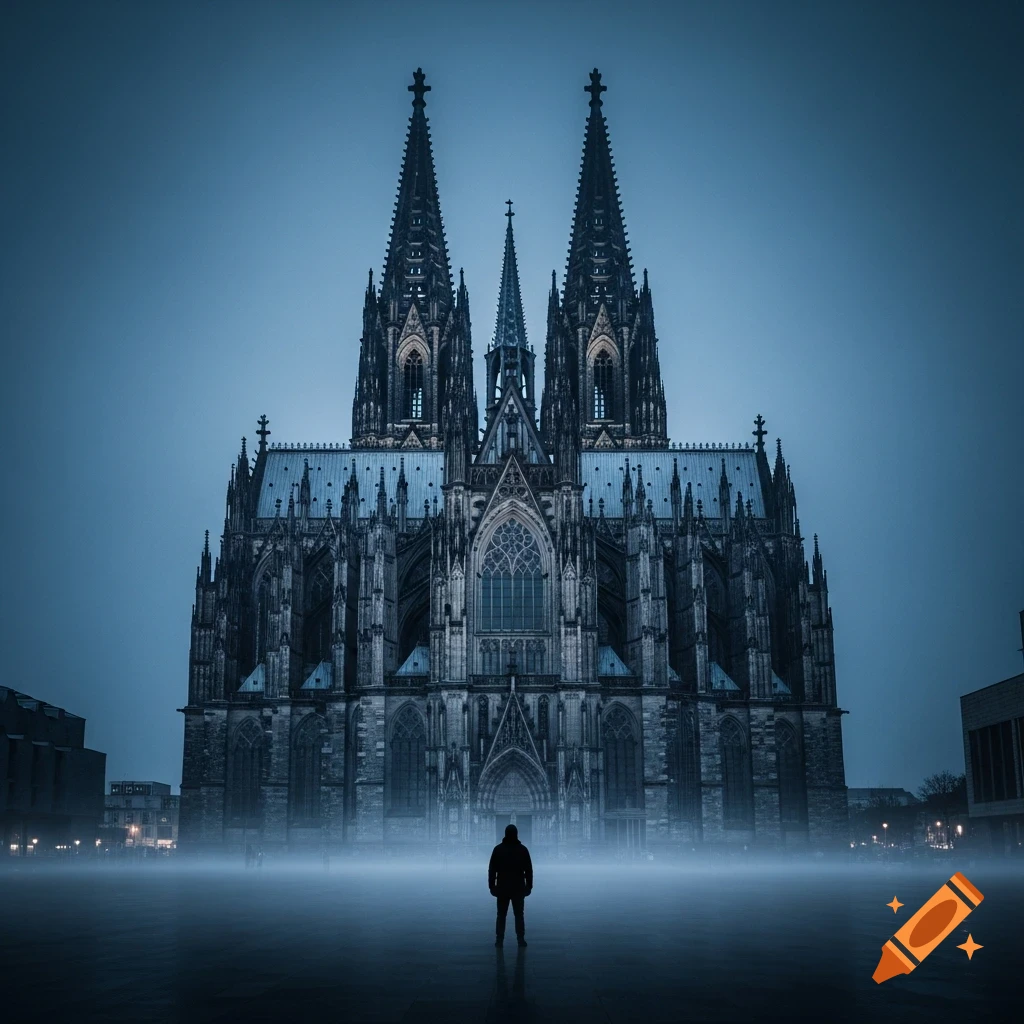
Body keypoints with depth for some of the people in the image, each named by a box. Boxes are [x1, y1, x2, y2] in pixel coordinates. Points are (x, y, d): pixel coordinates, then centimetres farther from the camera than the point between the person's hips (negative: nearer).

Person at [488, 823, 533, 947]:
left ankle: (499, 940, 3)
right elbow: (529, 870, 0)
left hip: (502, 888, 0)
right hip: (519, 888, 0)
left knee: (501, 915, 6)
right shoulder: (523, 850, -1)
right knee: (519, 915, 5)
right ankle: (521, 940, 1)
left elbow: (491, 870, -2)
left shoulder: (498, 849, -2)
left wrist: (491, 886, 3)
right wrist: (529, 886, 6)